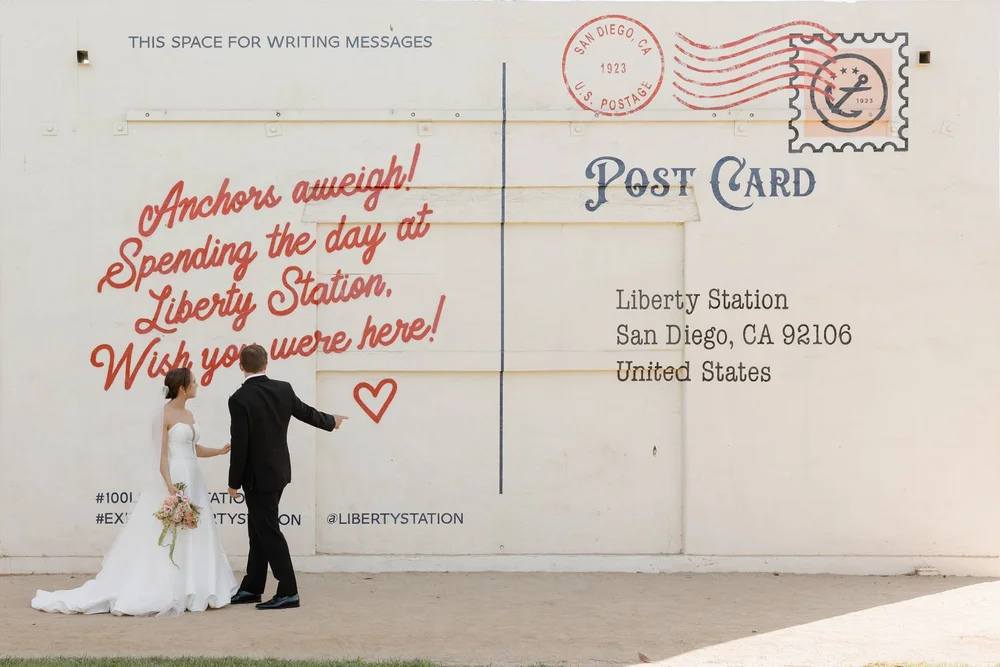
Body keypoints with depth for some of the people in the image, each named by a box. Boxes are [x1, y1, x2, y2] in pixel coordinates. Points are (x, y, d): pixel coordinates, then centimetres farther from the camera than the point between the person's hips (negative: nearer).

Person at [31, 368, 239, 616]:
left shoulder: (189, 415, 13)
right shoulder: (163, 413, -10)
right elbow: (161, 454, -16)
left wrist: (222, 451, 12)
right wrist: (169, 486, -25)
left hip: (193, 480, 8)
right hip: (173, 480, -8)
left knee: (193, 538, 8)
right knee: (167, 539, -6)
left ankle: (188, 592, 13)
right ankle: (160, 594, 0)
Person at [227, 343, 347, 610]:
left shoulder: (240, 399, -19)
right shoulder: (283, 389, 0)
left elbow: (239, 445, -19)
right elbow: (306, 412, 15)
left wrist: (234, 482, -8)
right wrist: (331, 421, 36)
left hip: (258, 477, -8)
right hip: (278, 471, 8)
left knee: (269, 533, -2)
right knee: (258, 530, 16)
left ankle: (288, 592, 1)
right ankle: (251, 588, 24)